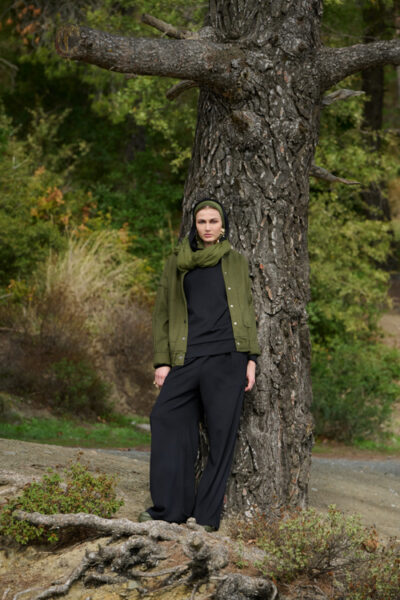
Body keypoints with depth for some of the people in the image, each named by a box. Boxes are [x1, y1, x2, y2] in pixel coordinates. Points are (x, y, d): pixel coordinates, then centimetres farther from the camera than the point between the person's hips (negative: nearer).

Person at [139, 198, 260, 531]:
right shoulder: (177, 263, 14)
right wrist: (162, 361, 4)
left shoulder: (236, 262, 12)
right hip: (186, 360, 2)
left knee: (221, 433, -3)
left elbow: (248, 312, 11)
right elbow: (162, 313, 13)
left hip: (226, 359, -1)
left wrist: (251, 359, 2)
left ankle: (206, 515, 2)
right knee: (167, 419, -8)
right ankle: (171, 508, 0)